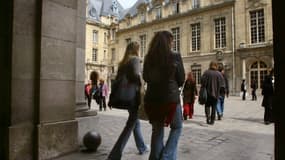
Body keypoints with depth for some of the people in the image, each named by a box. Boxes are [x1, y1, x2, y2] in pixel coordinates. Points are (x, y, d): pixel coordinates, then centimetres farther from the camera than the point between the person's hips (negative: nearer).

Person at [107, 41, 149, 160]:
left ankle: (142, 147, 36)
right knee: (130, 125, -4)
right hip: (134, 96, -8)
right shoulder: (135, 59, -8)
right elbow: (136, 75, -25)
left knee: (136, 122, 21)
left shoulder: (123, 62, 13)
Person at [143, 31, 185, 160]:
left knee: (157, 131, 18)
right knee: (177, 127, 19)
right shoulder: (175, 57, -8)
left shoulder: (148, 58, 2)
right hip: (170, 98, -3)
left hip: (152, 98, 4)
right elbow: (181, 79, 0)